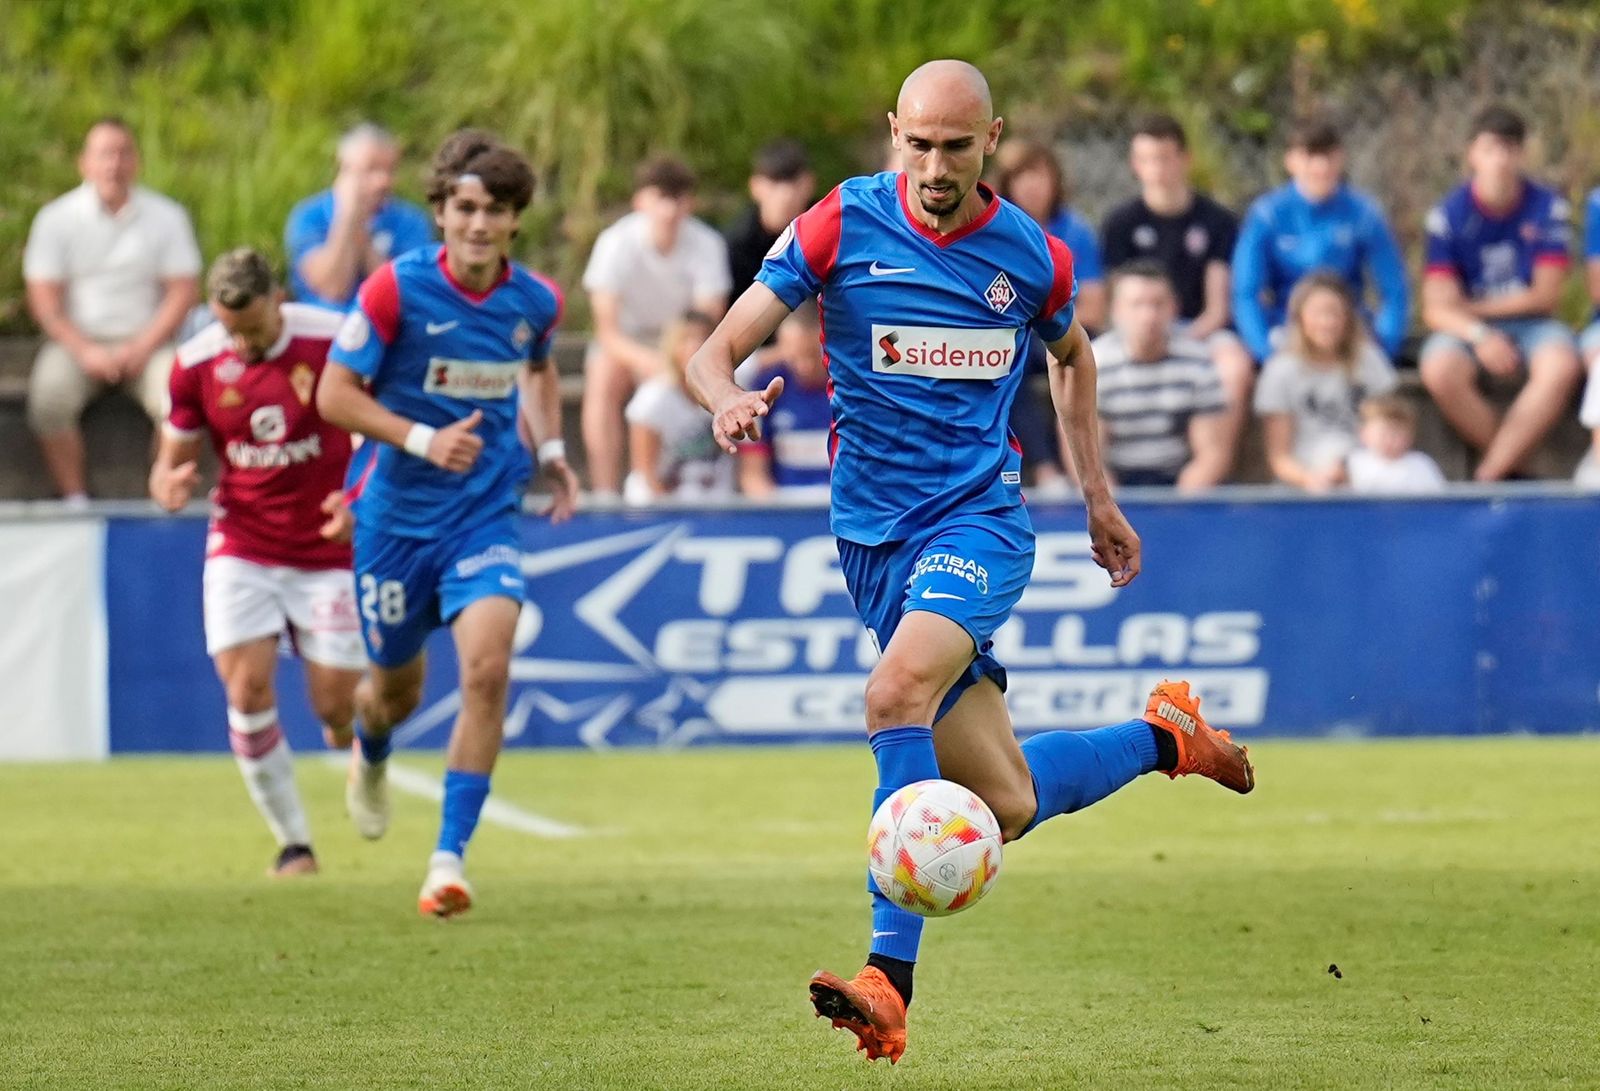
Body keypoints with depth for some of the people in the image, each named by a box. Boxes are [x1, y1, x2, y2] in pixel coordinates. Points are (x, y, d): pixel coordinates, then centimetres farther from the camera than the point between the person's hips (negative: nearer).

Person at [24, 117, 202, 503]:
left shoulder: (166, 217, 4)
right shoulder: (56, 219, 2)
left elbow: (183, 291, 2)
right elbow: (43, 298, -1)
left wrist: (141, 349, -11)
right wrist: (84, 351, -14)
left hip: (147, 341, 0)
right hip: (76, 341, 0)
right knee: (48, 397, -31)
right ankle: (75, 499, -21)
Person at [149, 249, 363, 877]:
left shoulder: (332, 342, -13)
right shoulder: (196, 364, -5)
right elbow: (171, 462, 5)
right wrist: (170, 484, -20)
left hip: (327, 550, -2)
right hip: (242, 548, 2)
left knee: (335, 709, -4)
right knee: (247, 689, -14)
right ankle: (293, 844, 0)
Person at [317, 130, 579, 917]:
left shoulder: (536, 301, -3)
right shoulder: (397, 289, -15)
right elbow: (334, 394, -13)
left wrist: (550, 449, 8)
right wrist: (422, 440, -24)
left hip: (485, 512, 1)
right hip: (396, 513, -1)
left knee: (487, 670, -21)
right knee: (396, 687, 14)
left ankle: (449, 860, -16)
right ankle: (369, 759, 54)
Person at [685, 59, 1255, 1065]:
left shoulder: (1032, 256, -1)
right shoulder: (842, 227, -5)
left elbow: (1073, 355, 22)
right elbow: (716, 352, -7)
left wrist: (1099, 497, 20)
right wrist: (729, 399, -31)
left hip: (982, 519, -2)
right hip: (874, 532, 2)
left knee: (898, 692, -32)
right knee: (1005, 804, 2)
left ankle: (890, 982, -35)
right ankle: (1164, 736, 34)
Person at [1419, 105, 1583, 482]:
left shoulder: (1548, 208, -2)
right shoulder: (1449, 214, -5)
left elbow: (1546, 296, -4)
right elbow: (1436, 309, -11)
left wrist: (1474, 307, -5)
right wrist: (1479, 336, -29)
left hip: (1531, 325, 0)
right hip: (1468, 329, 0)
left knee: (1562, 366, -34)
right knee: (1439, 370, -34)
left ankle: (1489, 473, -30)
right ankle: (1512, 468, -19)